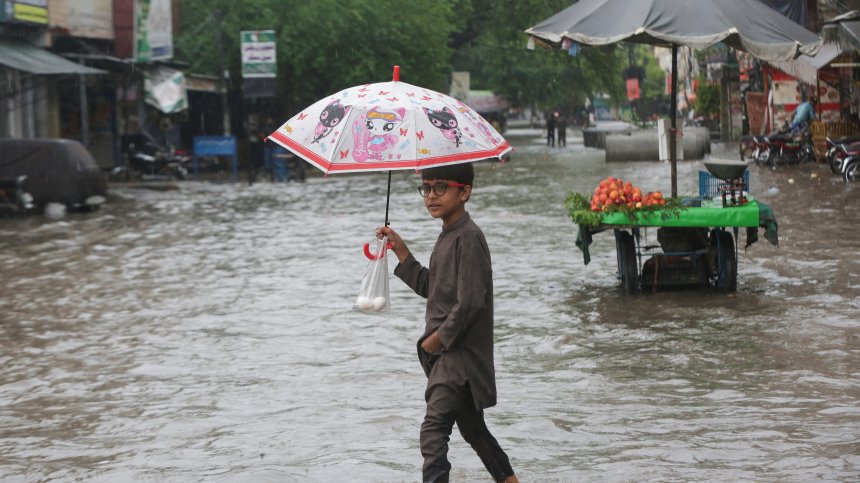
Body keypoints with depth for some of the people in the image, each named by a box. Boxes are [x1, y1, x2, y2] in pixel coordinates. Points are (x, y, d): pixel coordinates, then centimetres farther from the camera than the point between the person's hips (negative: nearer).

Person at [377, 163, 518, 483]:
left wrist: (437, 338, -14)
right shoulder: (447, 236, 13)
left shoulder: (468, 238, -17)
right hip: (445, 351, 10)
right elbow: (427, 287, 19)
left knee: (433, 431, -18)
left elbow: (470, 303, -23)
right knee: (472, 428, 21)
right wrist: (400, 249, 11)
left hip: (461, 352, -10)